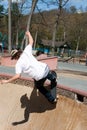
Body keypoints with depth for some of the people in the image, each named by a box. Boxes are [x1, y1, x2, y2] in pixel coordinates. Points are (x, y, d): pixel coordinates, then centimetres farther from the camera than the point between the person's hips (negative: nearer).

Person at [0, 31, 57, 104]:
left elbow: (17, 76, -15)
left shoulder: (18, 64, -4)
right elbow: (31, 42, 18)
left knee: (39, 86, 30)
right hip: (45, 68, 3)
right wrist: (29, 34, 36)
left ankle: (52, 99, 40)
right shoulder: (26, 51, 6)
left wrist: (7, 81, -3)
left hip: (39, 77, -3)